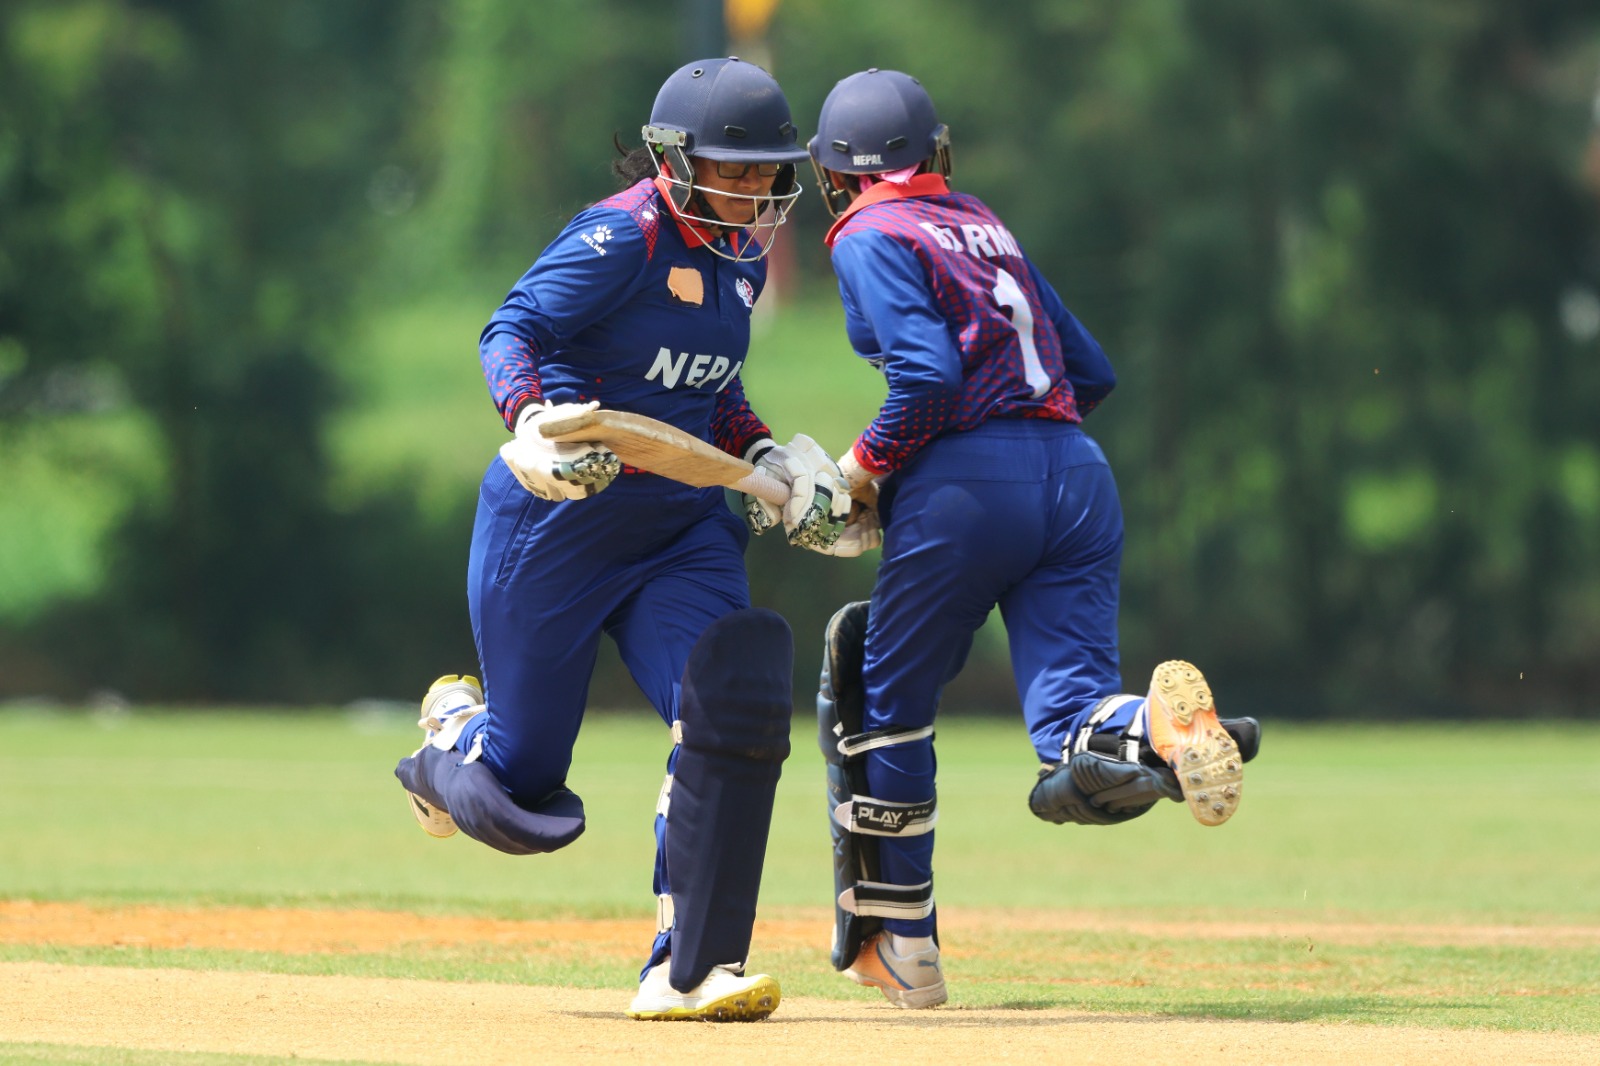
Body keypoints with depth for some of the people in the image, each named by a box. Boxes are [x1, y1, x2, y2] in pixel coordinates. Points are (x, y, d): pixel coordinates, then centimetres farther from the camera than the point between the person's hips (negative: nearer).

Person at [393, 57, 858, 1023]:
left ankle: (686, 971, -13)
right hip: (557, 518, -6)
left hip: (683, 525, 6)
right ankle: (455, 729, 41)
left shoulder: (743, 257, 9)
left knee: (734, 708, -19)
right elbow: (511, 331, -22)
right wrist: (535, 417, -40)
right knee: (522, 796, 2)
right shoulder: (624, 238, -16)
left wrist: (766, 457, 7)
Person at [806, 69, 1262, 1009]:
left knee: (889, 703, 14)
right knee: (1079, 750, -6)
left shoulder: (872, 237, 1)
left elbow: (931, 374, -14)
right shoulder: (987, 227, 23)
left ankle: (899, 947, 18)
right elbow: (1092, 371, 24)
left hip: (965, 479, -6)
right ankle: (1162, 728, -40)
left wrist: (868, 461, 0)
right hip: (1079, 472, 6)